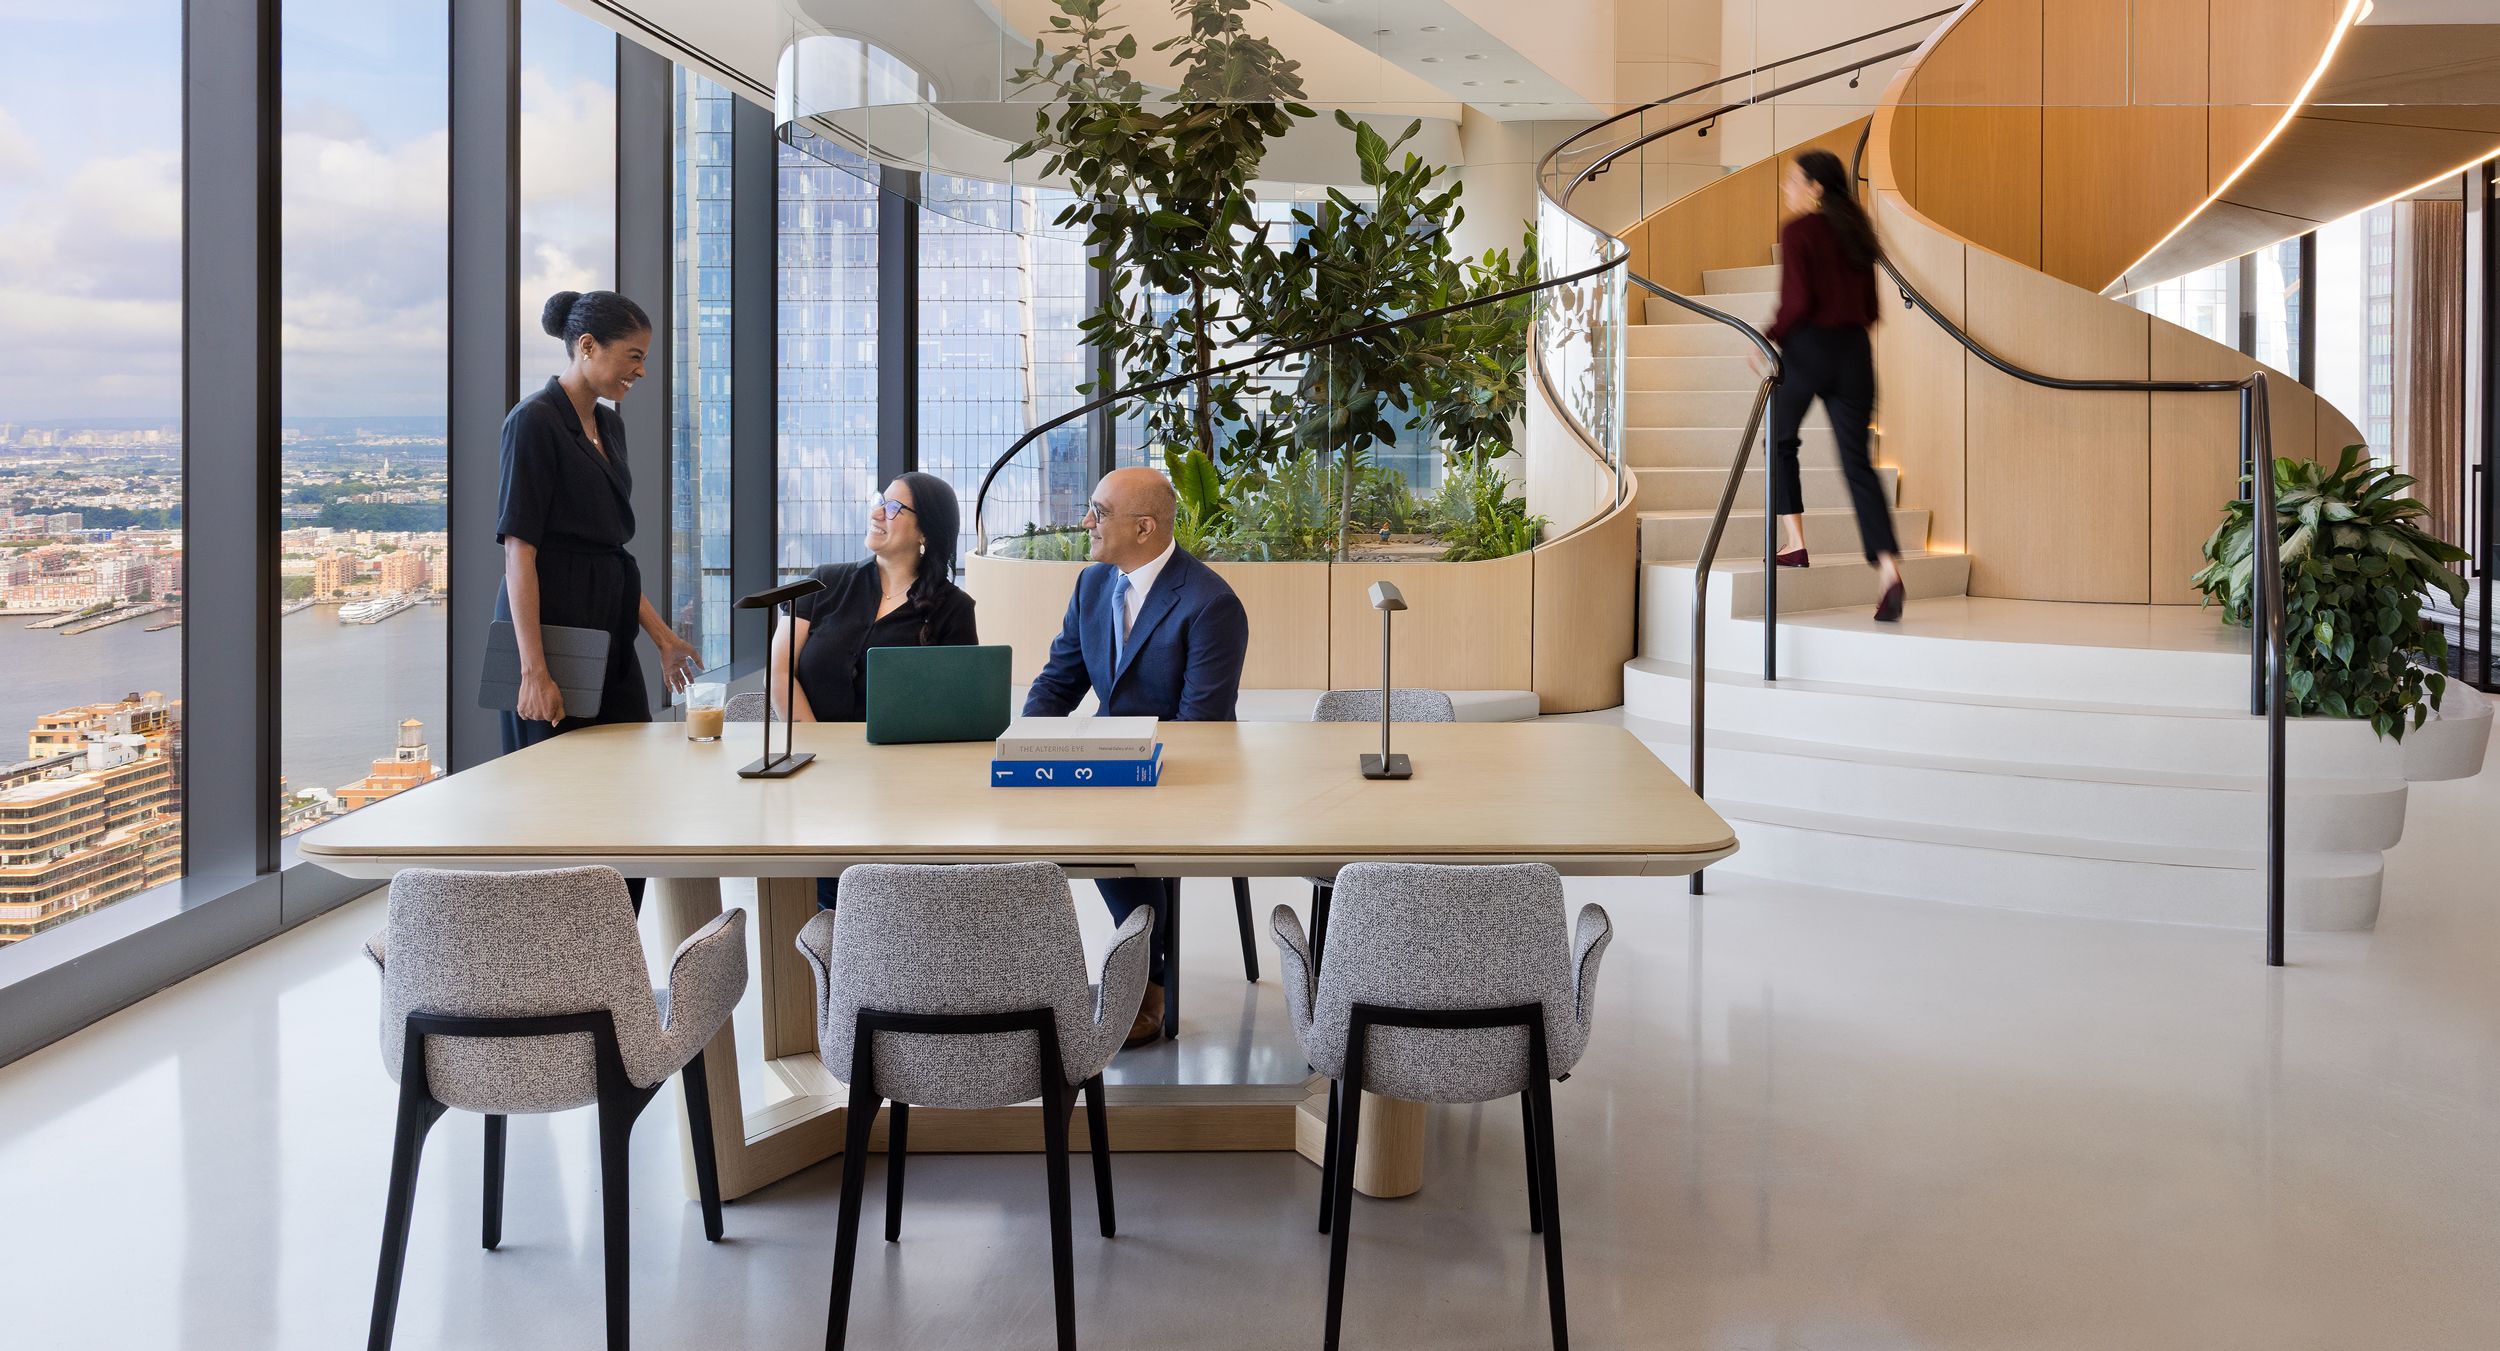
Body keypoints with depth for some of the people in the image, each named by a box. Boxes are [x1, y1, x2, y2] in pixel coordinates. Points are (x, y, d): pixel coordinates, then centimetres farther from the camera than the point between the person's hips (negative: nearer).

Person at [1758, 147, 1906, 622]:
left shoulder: (1797, 231, -8)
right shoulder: (1856, 231, 12)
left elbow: (1798, 301, -16)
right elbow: (1869, 308, 14)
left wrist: (1769, 341, -3)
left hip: (1807, 347, -5)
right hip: (1854, 351, 5)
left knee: (1780, 442, 19)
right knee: (1857, 462, 2)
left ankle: (1795, 543, 13)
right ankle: (1888, 567, -12)